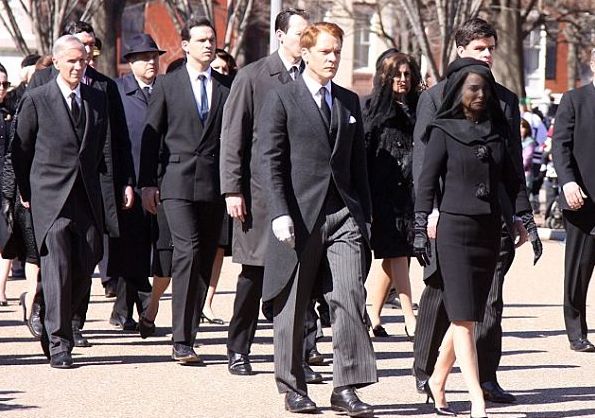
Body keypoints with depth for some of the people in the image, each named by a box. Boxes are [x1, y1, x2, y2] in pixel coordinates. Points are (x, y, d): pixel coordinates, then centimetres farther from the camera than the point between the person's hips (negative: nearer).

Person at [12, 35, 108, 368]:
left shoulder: (98, 100, 11)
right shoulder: (36, 100, -2)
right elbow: (20, 150, 5)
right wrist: (27, 192, 5)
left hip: (87, 198, 4)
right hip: (51, 197, -4)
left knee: (84, 269, 1)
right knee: (57, 268, -11)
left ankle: (56, 325, 23)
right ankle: (58, 343, -7)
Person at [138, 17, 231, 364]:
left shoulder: (228, 87, 11)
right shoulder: (167, 85, 6)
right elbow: (151, 136, 7)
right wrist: (147, 183, 1)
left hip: (215, 183, 3)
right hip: (179, 182, -3)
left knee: (205, 260, 4)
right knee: (188, 252, -15)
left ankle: (188, 334, 12)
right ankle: (182, 341, -16)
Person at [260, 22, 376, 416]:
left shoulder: (350, 102, 15)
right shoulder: (282, 99, 0)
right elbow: (272, 162, -5)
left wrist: (365, 216, 13)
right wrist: (280, 214, -13)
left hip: (344, 213, 4)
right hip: (299, 215, -3)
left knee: (350, 298, -9)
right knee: (293, 306, 4)